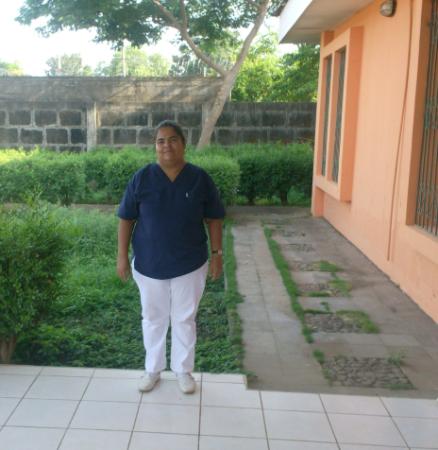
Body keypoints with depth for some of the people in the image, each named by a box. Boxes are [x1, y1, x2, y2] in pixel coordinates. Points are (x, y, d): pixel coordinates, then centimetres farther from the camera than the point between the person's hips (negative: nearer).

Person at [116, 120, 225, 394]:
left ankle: (184, 370, 32)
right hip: (149, 264, 1)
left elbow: (214, 219, 0)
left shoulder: (200, 179, -7)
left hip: (189, 265, 0)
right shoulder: (142, 178, -8)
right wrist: (122, 256, -3)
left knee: (185, 319, 13)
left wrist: (217, 254, -3)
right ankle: (153, 369, 35)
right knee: (153, 319, 15)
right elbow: (126, 219, -2)